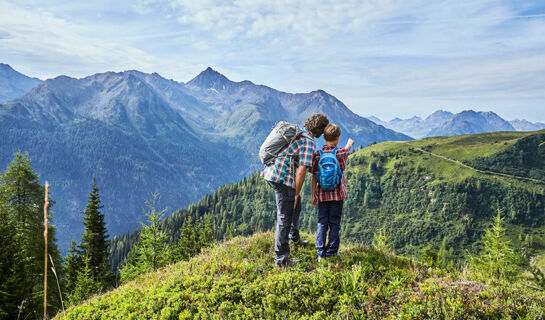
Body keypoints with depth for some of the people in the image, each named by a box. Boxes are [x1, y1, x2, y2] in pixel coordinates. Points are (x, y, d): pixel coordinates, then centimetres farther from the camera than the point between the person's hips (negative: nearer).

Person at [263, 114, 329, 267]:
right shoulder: (308, 143, -14)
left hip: (271, 172, 10)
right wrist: (297, 192, -9)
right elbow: (301, 171, -21)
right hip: (282, 178, -10)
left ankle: (294, 236, 46)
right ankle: (281, 259, 2)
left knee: (296, 205, 28)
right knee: (285, 217, -3)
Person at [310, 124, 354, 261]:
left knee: (322, 223, 9)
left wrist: (313, 196, 4)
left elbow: (314, 178, -4)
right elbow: (347, 148, 20)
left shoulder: (317, 155, -5)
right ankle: (331, 251, 14)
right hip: (337, 194, -1)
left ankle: (320, 252, 11)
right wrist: (350, 142, 43)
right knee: (334, 223, 8)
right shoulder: (341, 153, -6)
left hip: (322, 195, 1)